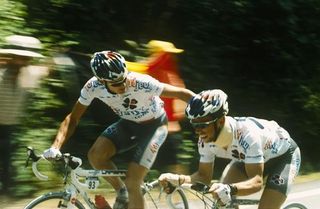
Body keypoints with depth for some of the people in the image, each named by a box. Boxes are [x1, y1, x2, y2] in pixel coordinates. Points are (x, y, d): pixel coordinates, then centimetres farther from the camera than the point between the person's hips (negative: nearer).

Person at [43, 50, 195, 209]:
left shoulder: (141, 83, -35)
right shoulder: (93, 87, -23)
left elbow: (182, 93, -29)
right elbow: (73, 118, -15)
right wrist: (56, 147, -29)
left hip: (153, 126, -4)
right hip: (128, 124, 4)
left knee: (132, 183, -16)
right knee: (95, 155, -20)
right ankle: (122, 192, 6)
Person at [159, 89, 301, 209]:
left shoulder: (246, 133, -40)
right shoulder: (206, 140, -22)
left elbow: (256, 181, -42)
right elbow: (204, 176, -13)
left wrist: (230, 189, -62)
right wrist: (178, 179, -33)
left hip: (283, 155, -6)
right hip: (247, 157, 6)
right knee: (220, 195, -16)